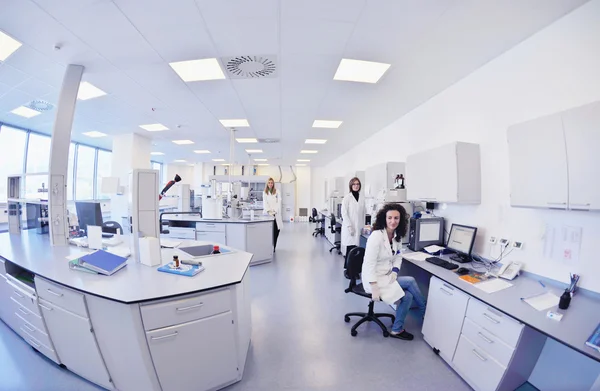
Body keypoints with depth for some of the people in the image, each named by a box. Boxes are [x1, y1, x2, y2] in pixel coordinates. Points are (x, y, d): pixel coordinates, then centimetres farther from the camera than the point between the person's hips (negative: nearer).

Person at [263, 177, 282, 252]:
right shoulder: (265, 192, 11)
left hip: (276, 214, 0)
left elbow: (279, 202, -1)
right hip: (267, 214, 0)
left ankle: (273, 247, 12)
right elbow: (265, 203, 1)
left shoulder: (277, 191, 7)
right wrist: (269, 211, -15)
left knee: (277, 230, -2)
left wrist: (274, 211, -13)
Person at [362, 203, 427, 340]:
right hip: (374, 279, -7)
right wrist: (375, 288, -25)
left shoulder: (397, 236, 1)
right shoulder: (376, 236, -24)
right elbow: (369, 264, -24)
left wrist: (395, 272, -7)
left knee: (408, 296, -7)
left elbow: (398, 257, 12)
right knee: (410, 281, -10)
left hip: (387, 276, 7)